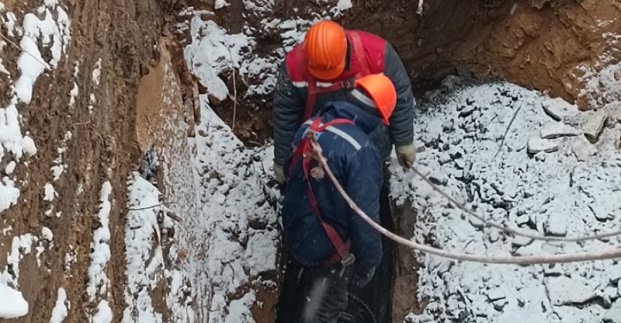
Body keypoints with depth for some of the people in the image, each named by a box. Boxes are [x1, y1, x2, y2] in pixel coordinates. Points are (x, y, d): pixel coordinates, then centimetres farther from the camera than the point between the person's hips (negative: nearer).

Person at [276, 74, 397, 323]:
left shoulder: (309, 127, -5)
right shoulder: (361, 151, -29)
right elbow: (364, 216, -26)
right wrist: (370, 261, -12)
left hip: (295, 235, 7)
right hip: (330, 251, -7)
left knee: (294, 298, 28)